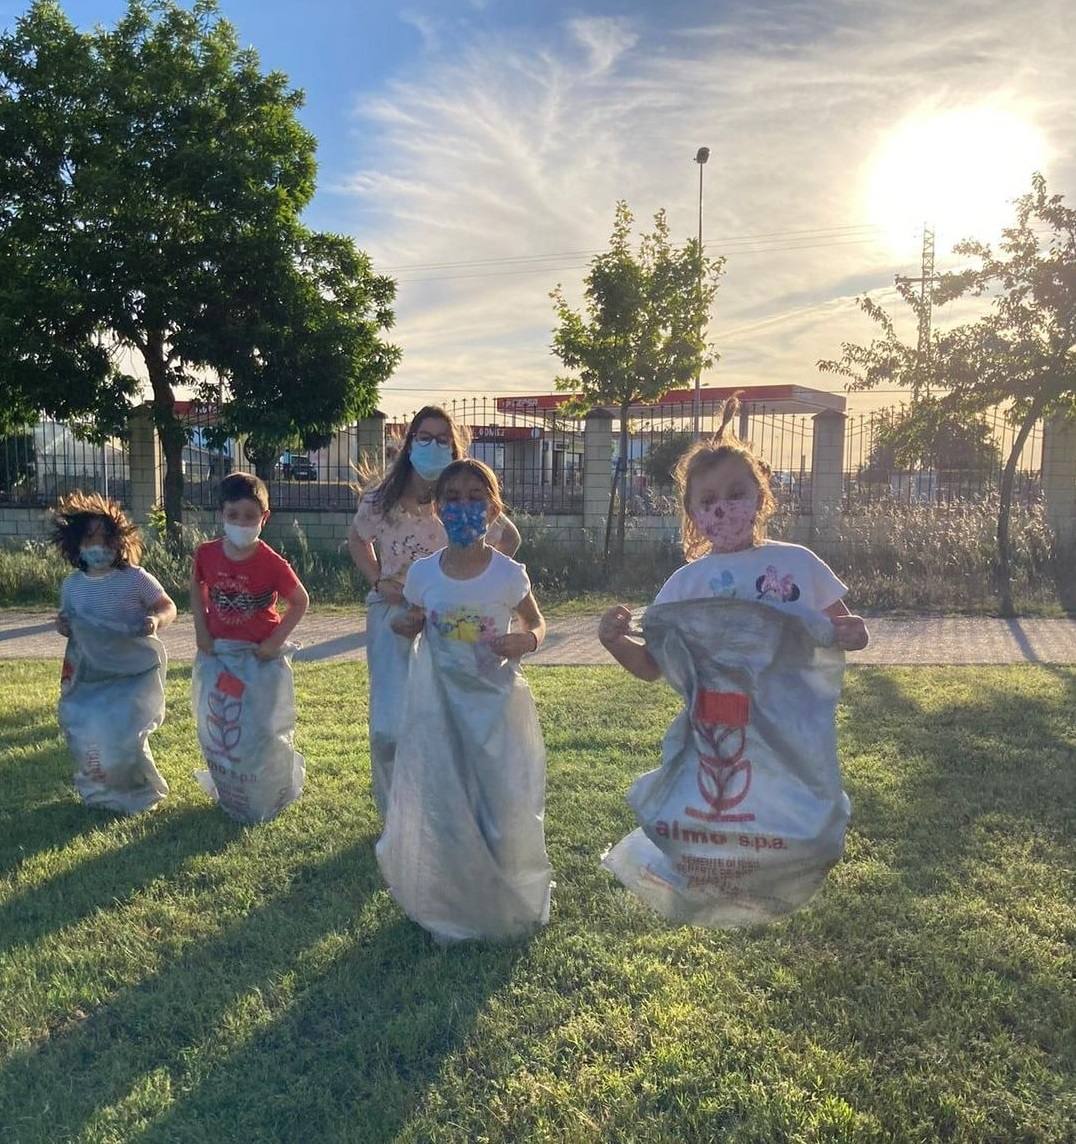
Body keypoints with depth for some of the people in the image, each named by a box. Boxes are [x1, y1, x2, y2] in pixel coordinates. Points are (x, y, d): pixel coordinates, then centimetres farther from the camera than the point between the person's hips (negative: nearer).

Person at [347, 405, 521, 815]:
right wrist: (378, 582, 2)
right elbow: (357, 539, 17)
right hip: (393, 616, 1)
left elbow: (510, 539, 10)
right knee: (389, 727, 0)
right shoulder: (381, 500, -4)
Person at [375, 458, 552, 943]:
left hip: (494, 702, -1)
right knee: (436, 809, 8)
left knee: (502, 806, 6)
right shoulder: (423, 573, -3)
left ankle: (505, 903, 32)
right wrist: (405, 626, -10)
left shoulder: (508, 573, -9)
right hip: (438, 703, 2)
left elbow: (537, 622, 6)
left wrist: (526, 641, -16)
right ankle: (446, 906, 31)